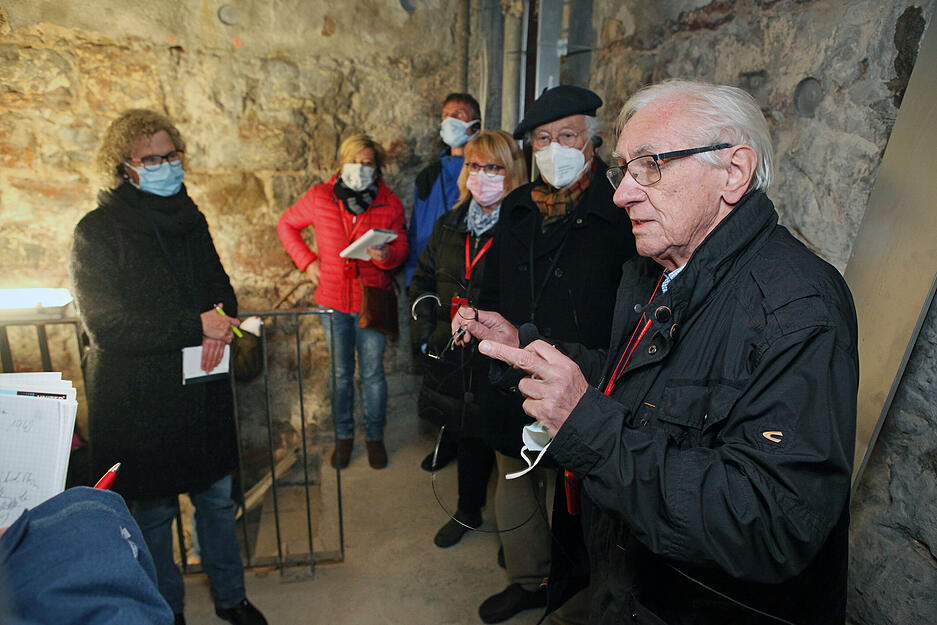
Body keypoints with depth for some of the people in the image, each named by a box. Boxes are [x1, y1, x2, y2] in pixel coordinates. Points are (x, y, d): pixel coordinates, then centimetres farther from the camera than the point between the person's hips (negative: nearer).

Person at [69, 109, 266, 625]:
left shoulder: (189, 219, 8)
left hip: (203, 390, 5)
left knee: (217, 497, 15)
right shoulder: (97, 231, -9)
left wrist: (220, 324, -10)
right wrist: (194, 325, -21)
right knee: (154, 511, 12)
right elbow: (105, 326, -16)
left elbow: (220, 288, 13)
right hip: (139, 398, -4)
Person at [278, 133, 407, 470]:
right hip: (334, 301, 1)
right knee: (341, 374, 12)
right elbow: (286, 224, 13)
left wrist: (386, 255, -22)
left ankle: (374, 436, 26)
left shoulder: (390, 204, -3)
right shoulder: (319, 198, -2)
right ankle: (343, 435, 30)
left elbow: (401, 247, 2)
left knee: (373, 374, 7)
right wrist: (307, 262, 1)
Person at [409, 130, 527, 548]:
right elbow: (423, 280, 17)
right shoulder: (449, 226, 8)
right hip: (453, 358, 5)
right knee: (467, 436, 21)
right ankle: (468, 512, 45)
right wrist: (424, 332, 7)